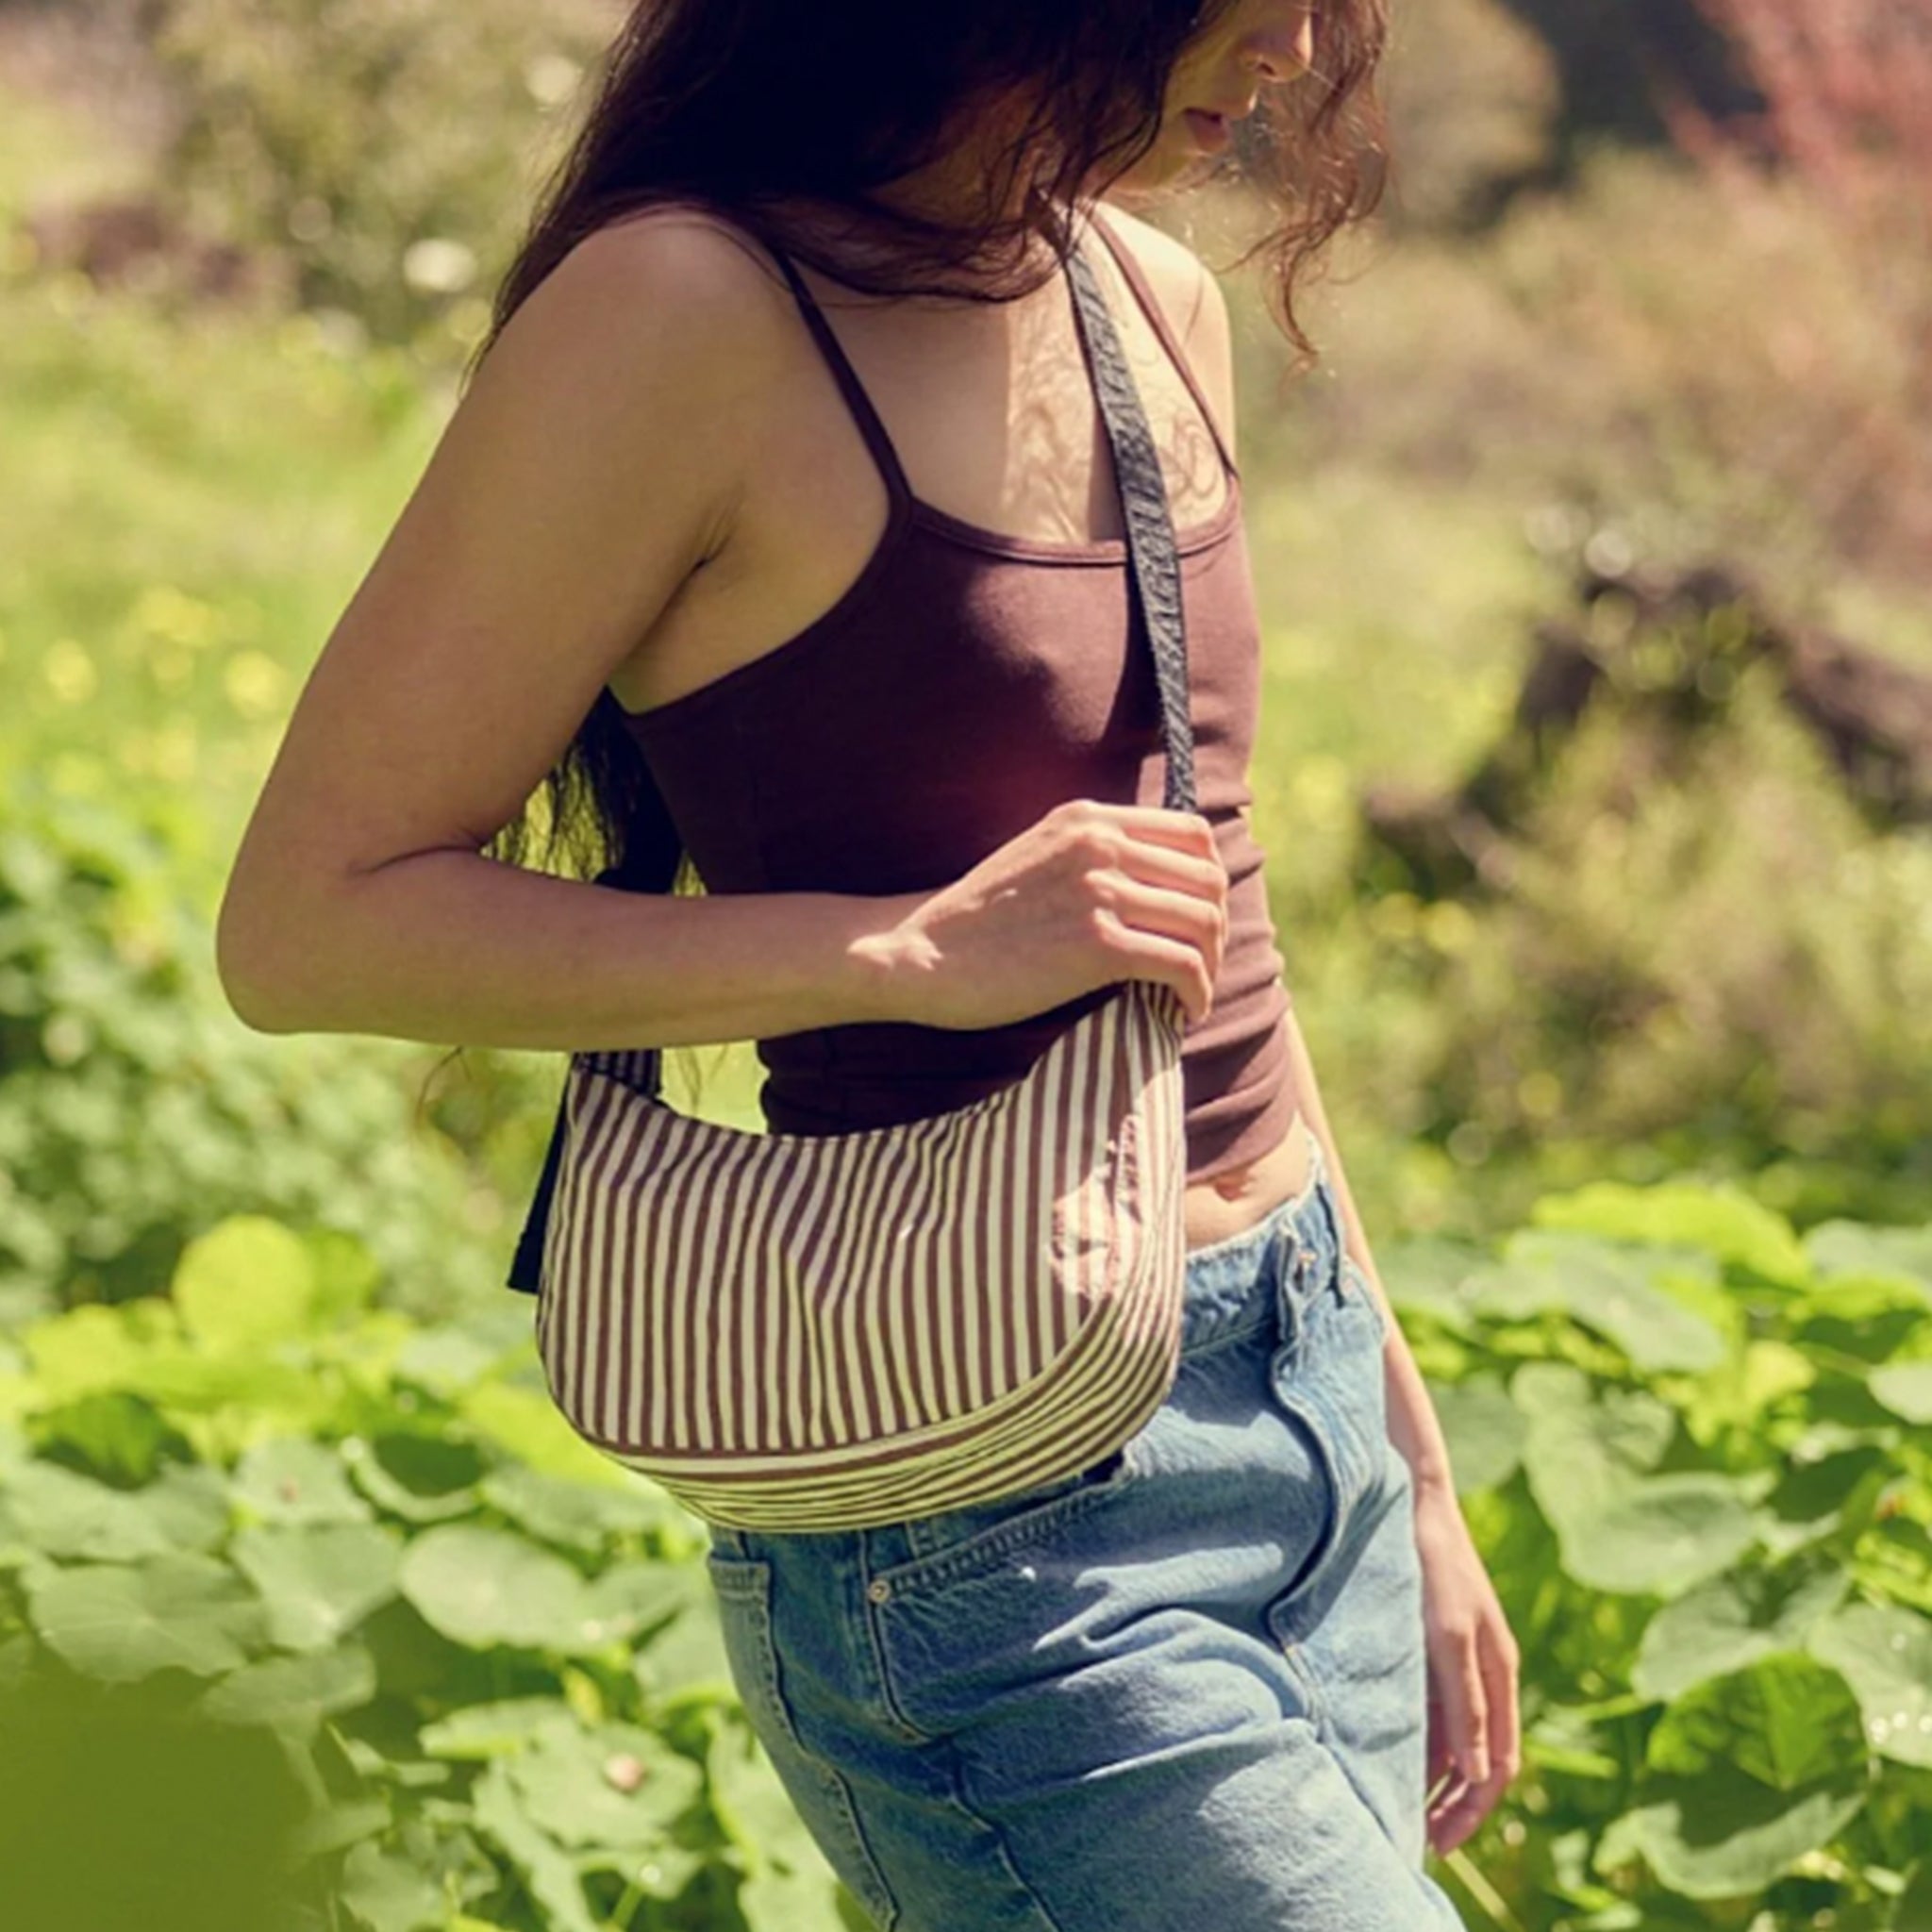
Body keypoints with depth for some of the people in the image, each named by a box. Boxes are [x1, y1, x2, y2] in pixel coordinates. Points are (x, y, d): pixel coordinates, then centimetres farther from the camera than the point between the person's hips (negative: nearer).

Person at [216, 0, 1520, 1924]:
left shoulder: (1161, 306, 9)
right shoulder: (688, 312, -14)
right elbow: (303, 921, -12)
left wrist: (1412, 1469, 18)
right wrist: (923, 948, -19)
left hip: (1300, 1404, 7)